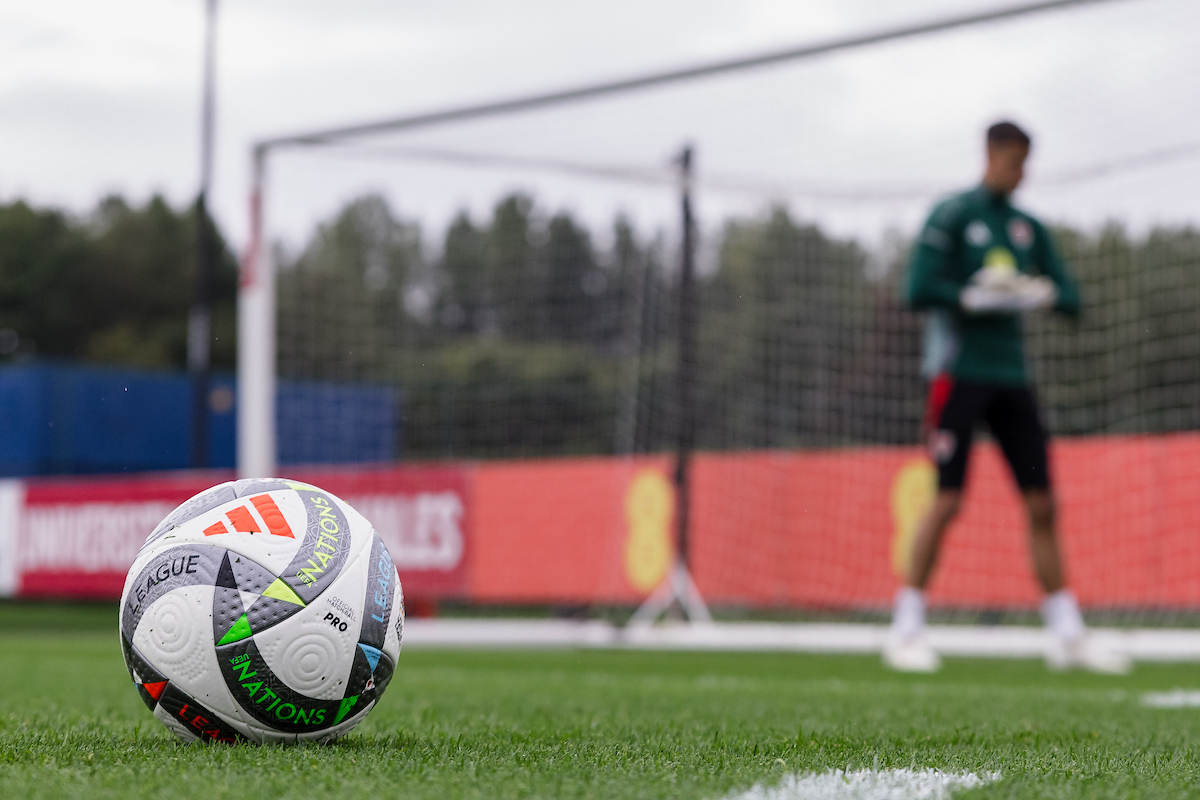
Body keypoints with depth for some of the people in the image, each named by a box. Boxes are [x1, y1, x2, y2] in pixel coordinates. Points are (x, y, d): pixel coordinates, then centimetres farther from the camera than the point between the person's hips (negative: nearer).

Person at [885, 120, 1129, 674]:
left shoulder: (1029, 228, 13)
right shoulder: (951, 215, -4)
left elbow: (1070, 299, 11)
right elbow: (918, 291, -13)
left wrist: (1042, 292, -9)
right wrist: (978, 297, -17)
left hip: (1011, 376, 6)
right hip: (958, 372, -6)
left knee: (1041, 503, 3)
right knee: (948, 500, -9)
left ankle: (1067, 634, 8)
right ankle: (906, 631, 0)